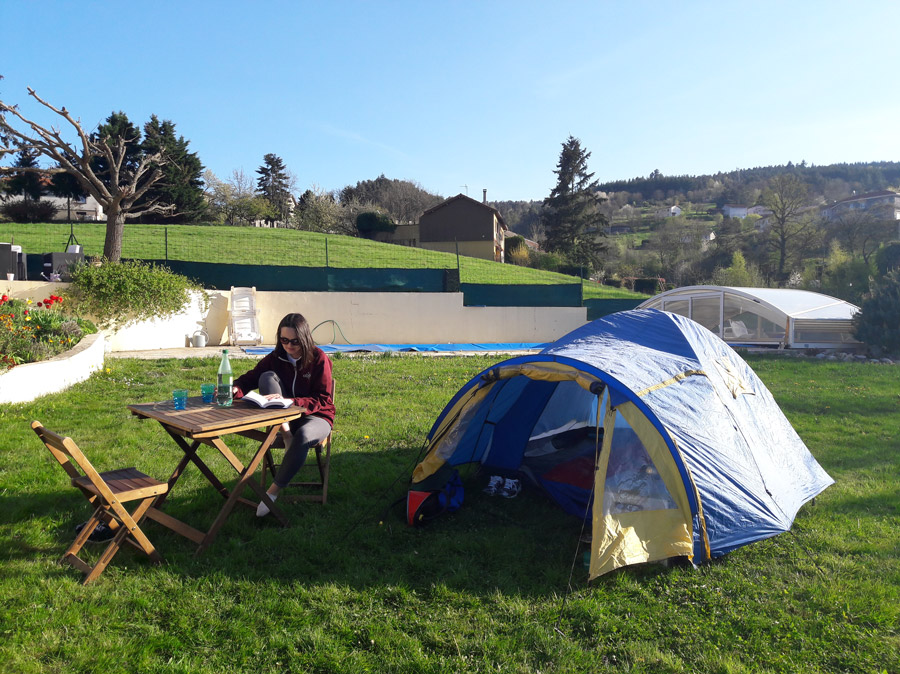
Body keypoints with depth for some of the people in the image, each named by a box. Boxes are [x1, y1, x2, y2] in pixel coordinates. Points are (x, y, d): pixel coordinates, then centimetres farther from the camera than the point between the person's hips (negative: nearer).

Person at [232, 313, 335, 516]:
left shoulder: (318, 358, -11)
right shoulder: (275, 358, 1)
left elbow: (323, 400, -15)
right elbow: (250, 378, -3)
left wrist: (289, 401, -30)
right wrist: (235, 389, -28)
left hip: (316, 417, -4)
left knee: (303, 436, -41)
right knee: (268, 377, -19)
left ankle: (273, 491, -23)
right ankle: (286, 434, -28)